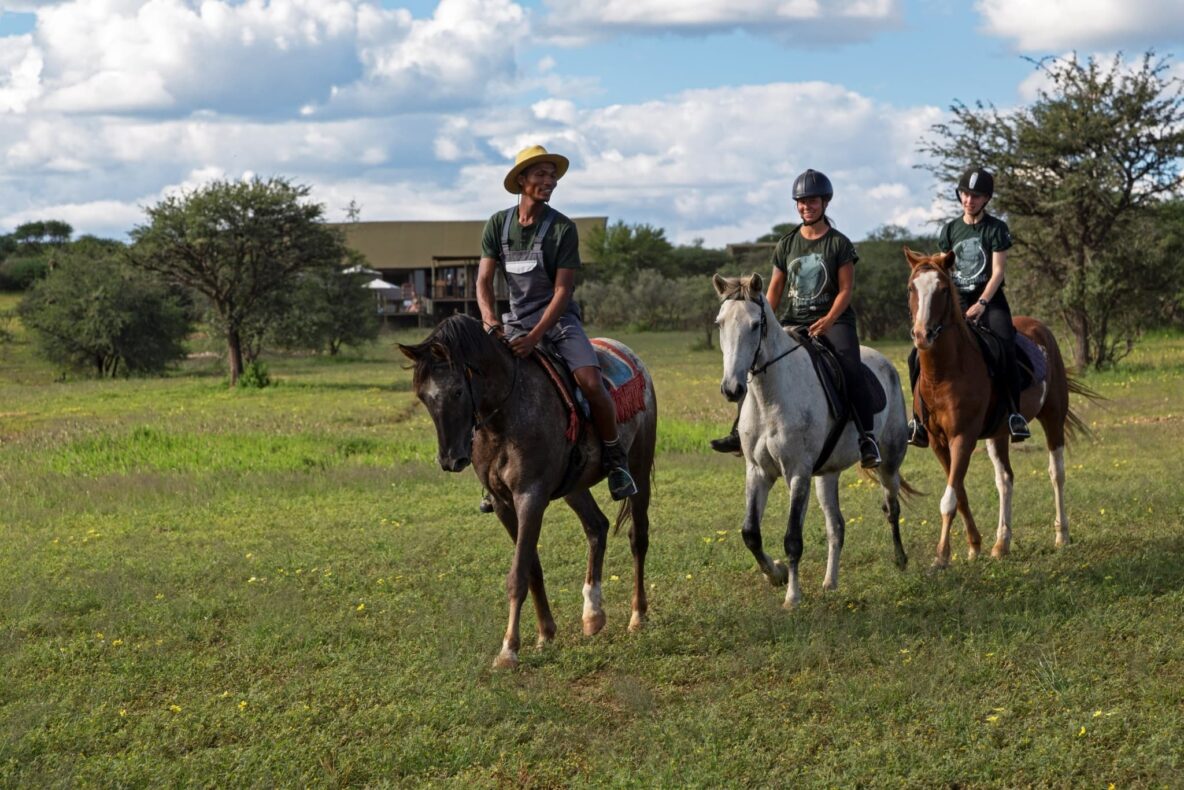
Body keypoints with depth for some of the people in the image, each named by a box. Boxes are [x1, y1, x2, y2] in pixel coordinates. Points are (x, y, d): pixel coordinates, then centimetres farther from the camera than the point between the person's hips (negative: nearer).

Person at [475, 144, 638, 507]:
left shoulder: (563, 229, -9)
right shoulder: (498, 225, -1)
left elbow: (562, 291, -13)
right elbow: (484, 280, -3)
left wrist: (535, 337, -25)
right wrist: (490, 318, -25)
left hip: (559, 319, -3)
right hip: (516, 321, 3)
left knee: (591, 383, -25)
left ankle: (615, 459, -4)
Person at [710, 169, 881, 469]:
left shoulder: (839, 244, -1)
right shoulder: (787, 245, 10)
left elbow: (846, 289, -6)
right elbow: (775, 289, 12)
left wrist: (828, 320, -21)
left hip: (834, 319, -4)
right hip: (793, 321, 4)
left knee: (851, 370, -26)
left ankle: (867, 438, -21)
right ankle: (741, 430, -1)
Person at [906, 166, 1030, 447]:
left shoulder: (996, 229, -1)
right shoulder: (950, 230, 10)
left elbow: (997, 271, -7)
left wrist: (981, 303, -20)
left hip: (989, 300, -4)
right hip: (956, 299, 4)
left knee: (1004, 349, -31)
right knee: (919, 356, -11)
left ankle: (1014, 414, -23)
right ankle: (920, 417, 0)